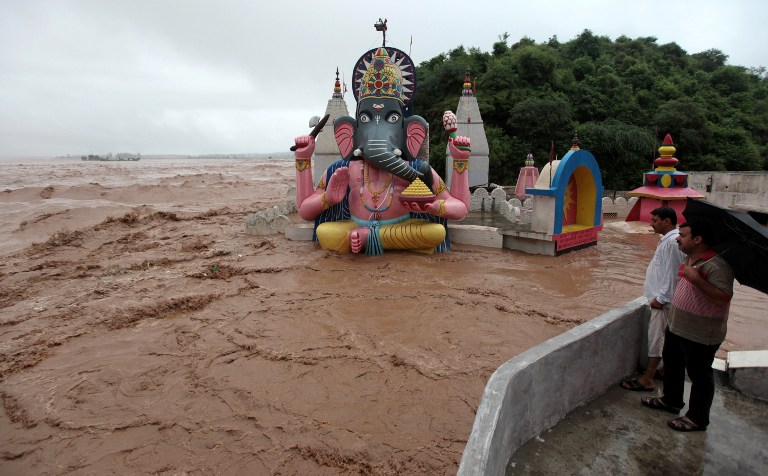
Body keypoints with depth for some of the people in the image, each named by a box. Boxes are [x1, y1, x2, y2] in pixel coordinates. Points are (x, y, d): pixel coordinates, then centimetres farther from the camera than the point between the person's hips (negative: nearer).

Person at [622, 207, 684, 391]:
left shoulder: (672, 242, -21)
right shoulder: (667, 239, 11)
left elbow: (671, 274, -23)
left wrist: (660, 298, -19)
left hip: (662, 300, -10)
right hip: (659, 296, 10)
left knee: (656, 338, -3)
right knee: (660, 336, 19)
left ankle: (647, 379, 4)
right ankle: (659, 368, 33)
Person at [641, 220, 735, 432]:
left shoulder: (716, 266, -24)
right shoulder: (689, 259, 6)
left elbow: (723, 298, -32)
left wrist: (696, 278, -36)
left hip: (700, 335, -10)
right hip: (676, 327, 10)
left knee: (699, 375, 7)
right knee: (672, 363, 23)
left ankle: (697, 419, 24)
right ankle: (671, 400, 43)